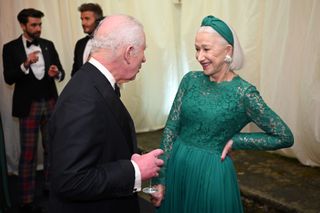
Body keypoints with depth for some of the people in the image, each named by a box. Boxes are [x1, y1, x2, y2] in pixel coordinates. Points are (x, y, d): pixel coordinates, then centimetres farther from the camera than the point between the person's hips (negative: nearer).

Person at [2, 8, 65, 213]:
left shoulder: (48, 45, 7)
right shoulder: (11, 47, -3)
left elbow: (61, 72, 6)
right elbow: (8, 78, -10)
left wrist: (57, 73, -18)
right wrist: (25, 64, -26)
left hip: (51, 103, 4)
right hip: (28, 106, -3)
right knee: (28, 154, 1)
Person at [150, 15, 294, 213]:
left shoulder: (243, 92, -13)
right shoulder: (190, 80, -2)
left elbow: (285, 138, -8)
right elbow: (171, 128, -1)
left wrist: (234, 140, -10)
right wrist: (160, 178, -3)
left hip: (211, 172, -4)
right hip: (176, 166, 4)